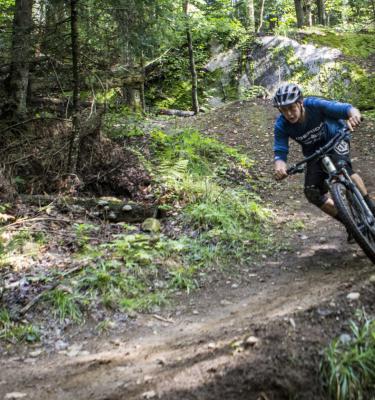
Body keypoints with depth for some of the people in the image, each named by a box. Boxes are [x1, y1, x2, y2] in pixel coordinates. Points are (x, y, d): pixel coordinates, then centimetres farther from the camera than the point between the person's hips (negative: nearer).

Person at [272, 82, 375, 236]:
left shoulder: (314, 104, -32)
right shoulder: (281, 125, -25)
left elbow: (346, 108, -35)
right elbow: (280, 151, -26)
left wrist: (353, 115, -60)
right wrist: (280, 165, -50)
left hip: (336, 137, -3)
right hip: (314, 152, 4)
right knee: (312, 193, -9)